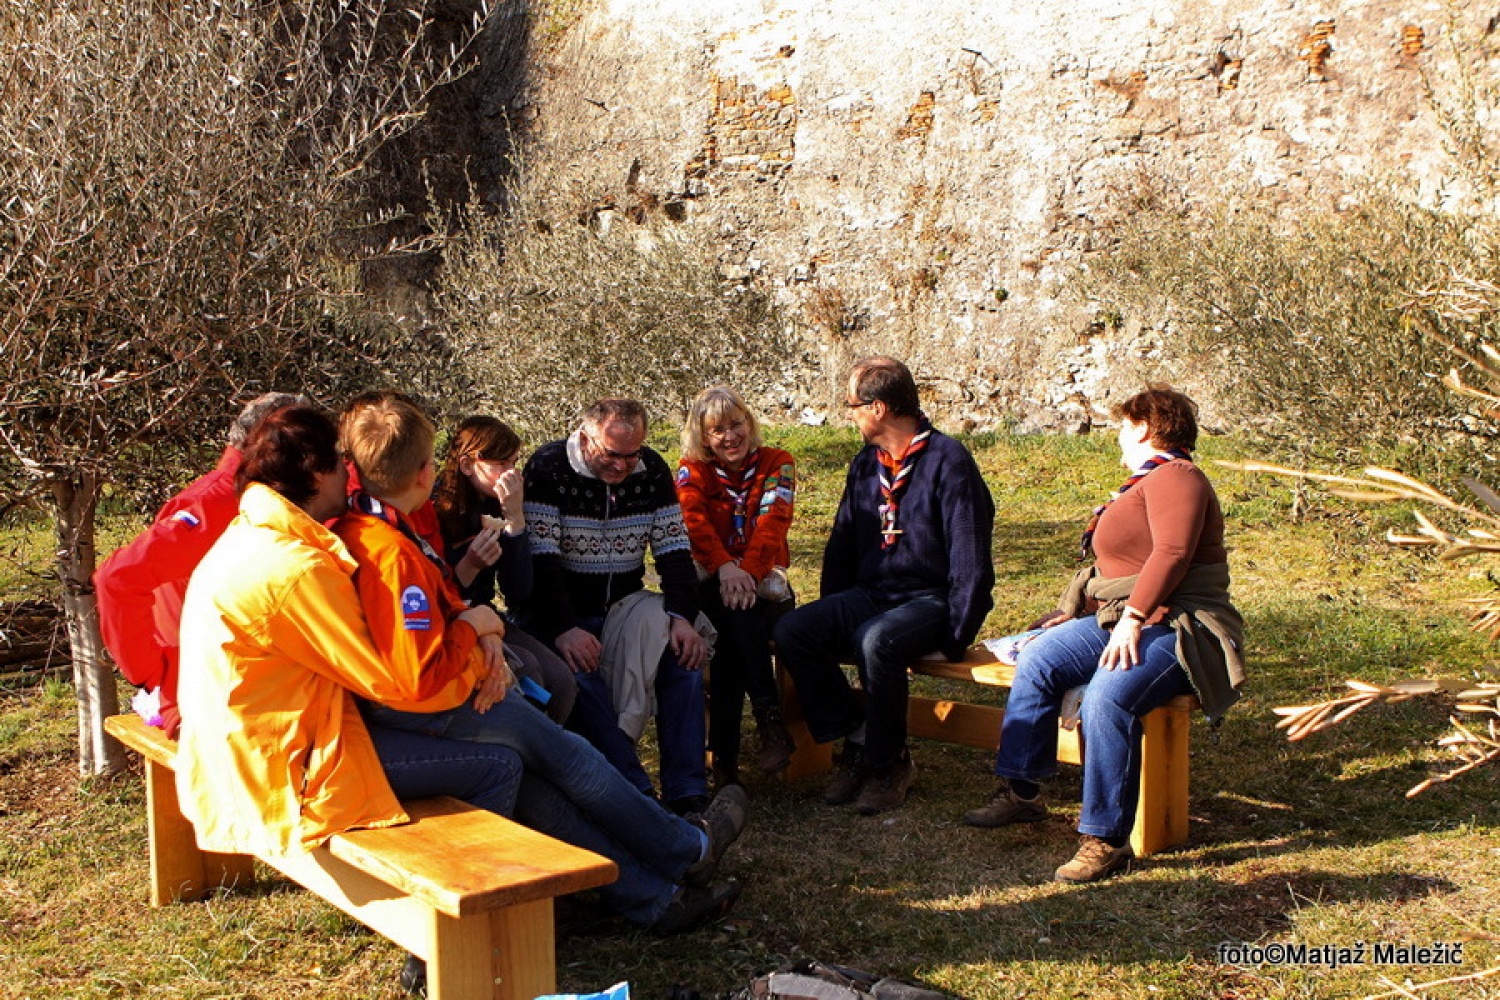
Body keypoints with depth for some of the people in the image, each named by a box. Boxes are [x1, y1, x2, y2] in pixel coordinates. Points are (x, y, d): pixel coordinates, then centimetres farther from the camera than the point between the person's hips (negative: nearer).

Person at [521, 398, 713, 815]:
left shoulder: (653, 470, 3)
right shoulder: (548, 469, -12)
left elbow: (675, 551, 2)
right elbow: (540, 559, -18)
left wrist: (683, 617, -15)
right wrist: (563, 629, -31)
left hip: (624, 605, 4)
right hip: (560, 612, -4)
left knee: (684, 651, -21)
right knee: (579, 671, -34)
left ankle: (687, 793, -21)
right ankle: (636, 792, -30)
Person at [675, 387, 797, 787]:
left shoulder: (777, 463, 7)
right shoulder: (692, 470, 10)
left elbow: (772, 524, -10)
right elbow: (695, 523, -10)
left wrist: (748, 573, -29)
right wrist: (725, 567, -30)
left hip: (763, 579, 0)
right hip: (710, 579, 0)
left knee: (738, 609, -33)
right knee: (735, 610, -35)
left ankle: (725, 754, -36)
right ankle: (769, 717, -39)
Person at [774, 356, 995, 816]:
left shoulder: (947, 461, -11)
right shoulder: (865, 464, 12)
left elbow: (970, 559, -13)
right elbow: (841, 545, 20)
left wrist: (955, 635, -17)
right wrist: (831, 619, 11)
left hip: (928, 600, -7)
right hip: (869, 596, 7)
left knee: (876, 641, -37)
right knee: (792, 632, -18)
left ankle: (889, 761, -15)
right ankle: (857, 739, -7)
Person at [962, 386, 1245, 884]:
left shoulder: (1174, 476, -9)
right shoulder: (1144, 484, 25)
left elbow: (1172, 553, -23)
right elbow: (1111, 565, 27)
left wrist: (1133, 619, -28)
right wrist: (1072, 611, 17)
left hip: (1178, 630, -10)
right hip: (1120, 621, 10)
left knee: (1108, 696, -34)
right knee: (1040, 660, -7)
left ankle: (1105, 839, -29)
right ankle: (1022, 791, -3)